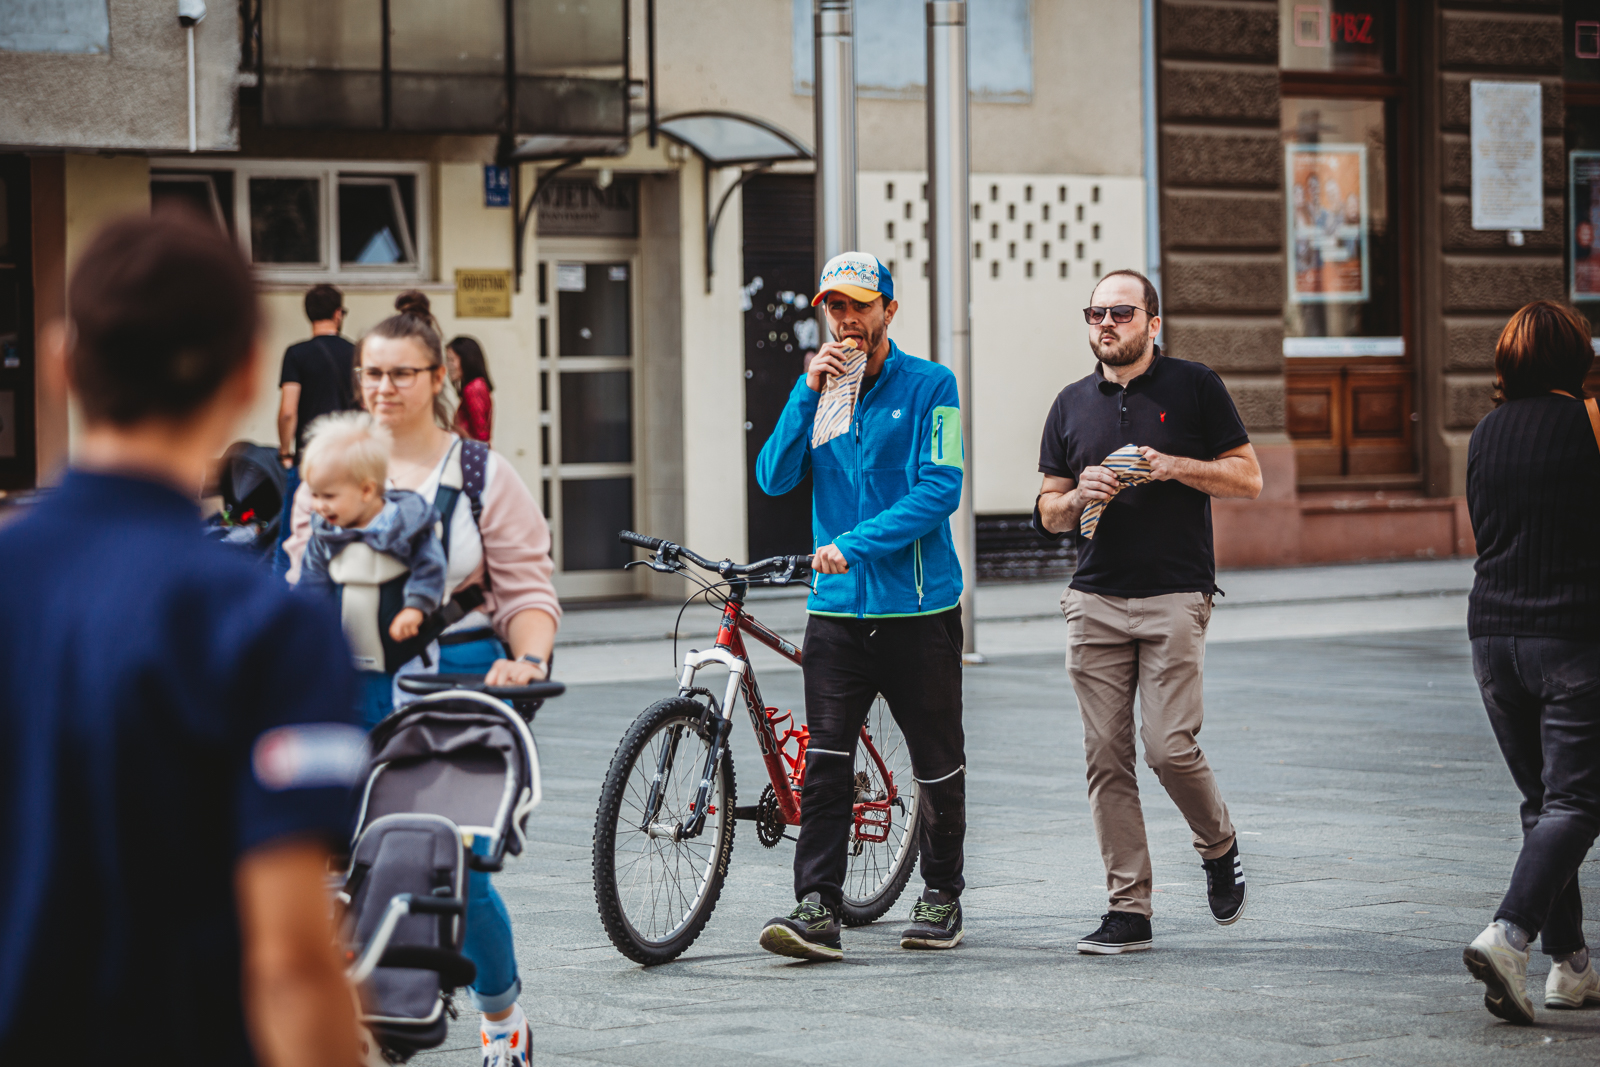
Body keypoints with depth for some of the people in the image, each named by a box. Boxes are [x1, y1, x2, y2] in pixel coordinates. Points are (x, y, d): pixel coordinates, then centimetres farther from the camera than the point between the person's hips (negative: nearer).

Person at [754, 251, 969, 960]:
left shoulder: (929, 386, -2)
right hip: (838, 609, 3)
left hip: (919, 608, -2)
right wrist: (809, 392, -10)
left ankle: (942, 897, 22)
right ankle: (817, 909, -9)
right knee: (824, 762, -7)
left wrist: (854, 543, -19)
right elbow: (773, 478, 0)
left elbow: (939, 489, -12)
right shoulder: (820, 390, 10)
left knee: (937, 762, 7)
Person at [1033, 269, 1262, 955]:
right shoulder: (1072, 405, 14)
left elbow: (1248, 478, 3)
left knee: (1169, 747, -13)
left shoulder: (1194, 387, 4)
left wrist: (1172, 467, -12)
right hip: (1095, 601, 4)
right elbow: (1048, 514, 18)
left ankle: (1219, 847, 16)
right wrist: (1079, 496, -5)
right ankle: (1128, 909, 4)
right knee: (1107, 758, -1)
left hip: (1175, 596, -4)